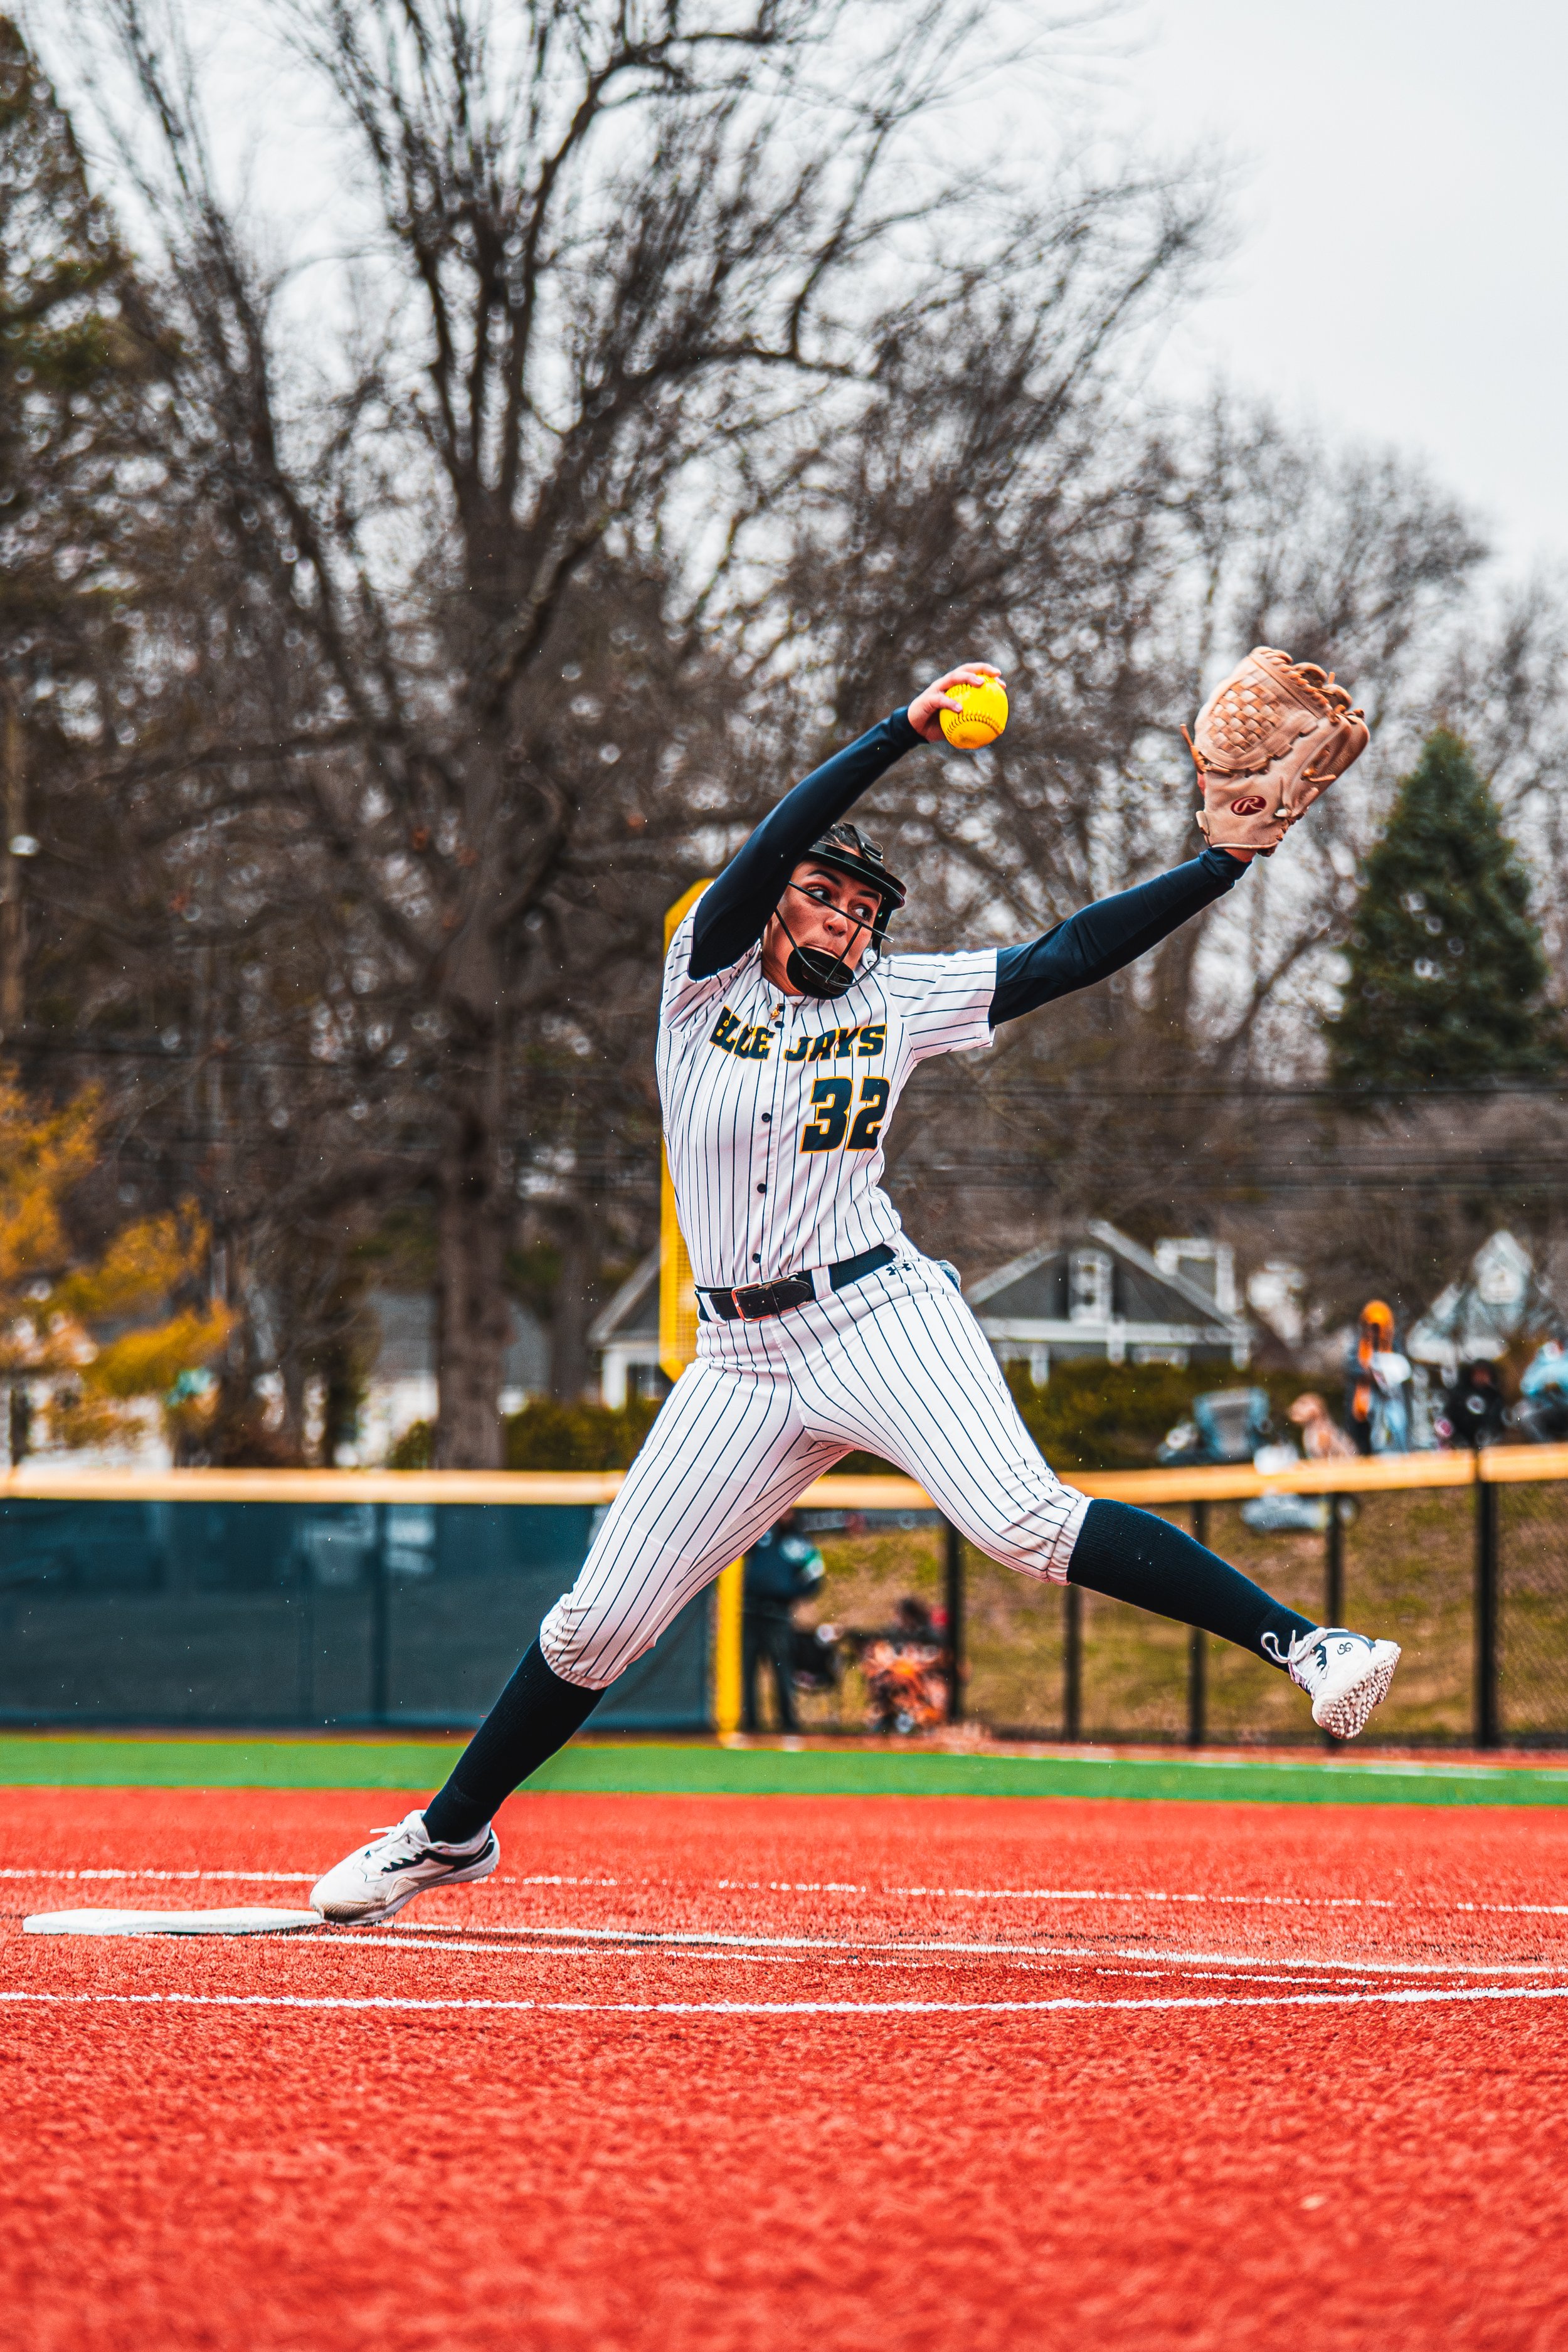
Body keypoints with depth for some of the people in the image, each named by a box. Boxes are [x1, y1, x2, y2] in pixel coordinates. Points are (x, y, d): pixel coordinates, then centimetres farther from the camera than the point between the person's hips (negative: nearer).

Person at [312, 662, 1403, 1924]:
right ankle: (452, 1831, 21)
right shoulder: (709, 979, 5)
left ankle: (1300, 1642, -29)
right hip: (745, 1360, 2)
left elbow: (1073, 954, 4)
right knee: (599, 1621, 4)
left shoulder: (896, 999, 7)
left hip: (882, 1317, -1)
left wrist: (1224, 862, -5)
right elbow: (771, 848, -11)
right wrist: (902, 733, -20)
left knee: (1025, 1521, -25)